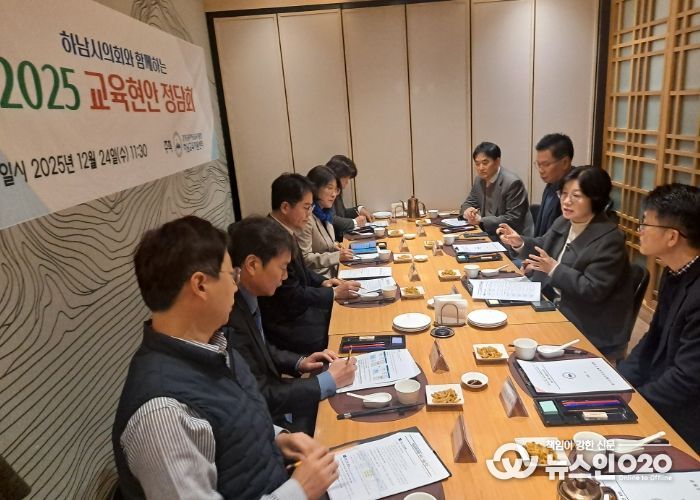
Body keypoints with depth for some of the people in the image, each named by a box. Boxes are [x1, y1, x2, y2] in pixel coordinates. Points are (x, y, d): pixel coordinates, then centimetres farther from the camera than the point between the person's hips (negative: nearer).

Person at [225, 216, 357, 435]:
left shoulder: (244, 301, -3)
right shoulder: (229, 320, -31)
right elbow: (260, 399, -24)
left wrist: (299, 363, 2)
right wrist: (328, 381, -17)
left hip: (270, 409, 8)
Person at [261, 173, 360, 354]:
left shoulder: (285, 231, 1)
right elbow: (293, 296, -22)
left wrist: (322, 282, 1)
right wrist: (334, 293, -12)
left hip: (298, 309, 9)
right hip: (285, 324, -9)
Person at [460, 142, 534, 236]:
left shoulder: (512, 183, -18)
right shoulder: (480, 180, 5)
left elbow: (513, 219, -20)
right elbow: (469, 203, 14)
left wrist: (481, 221, -25)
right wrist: (467, 211, -11)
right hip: (491, 235, 7)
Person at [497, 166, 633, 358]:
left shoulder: (609, 239, -22)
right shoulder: (563, 222, 3)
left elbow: (593, 290, -24)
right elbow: (543, 248, 18)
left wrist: (554, 269, -27)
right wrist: (520, 243, -3)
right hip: (555, 306, 8)